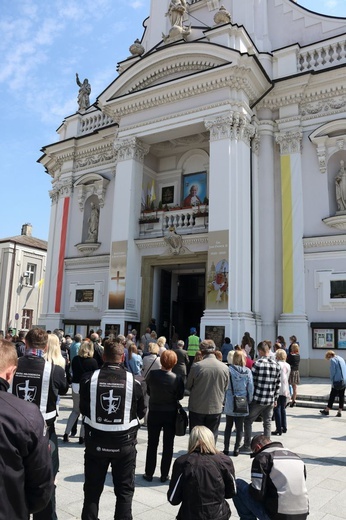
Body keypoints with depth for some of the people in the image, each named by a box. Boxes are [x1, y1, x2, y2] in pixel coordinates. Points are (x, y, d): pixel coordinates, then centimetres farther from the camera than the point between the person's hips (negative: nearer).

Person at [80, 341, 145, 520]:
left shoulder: (89, 379, -11)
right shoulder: (132, 381, -12)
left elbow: (83, 409, 4)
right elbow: (141, 412, 2)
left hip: (96, 441, 1)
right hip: (125, 443, -1)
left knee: (92, 490, 18)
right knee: (124, 491, 15)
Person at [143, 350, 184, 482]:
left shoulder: (152, 374, -15)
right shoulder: (177, 379, -19)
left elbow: (148, 391, -2)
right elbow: (180, 396, -7)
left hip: (154, 413, 1)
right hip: (171, 414, -1)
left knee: (152, 445, 15)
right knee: (168, 445, 13)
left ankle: (149, 473, 22)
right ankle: (164, 475, 19)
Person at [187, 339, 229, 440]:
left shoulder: (196, 366, -16)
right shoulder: (224, 368, -9)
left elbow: (188, 386, -2)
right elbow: (225, 388, 3)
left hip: (197, 408, -2)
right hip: (216, 408, 2)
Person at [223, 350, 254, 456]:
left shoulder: (229, 370, -10)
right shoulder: (248, 371, -5)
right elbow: (251, 388, -3)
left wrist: (223, 400, 1)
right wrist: (249, 400, 9)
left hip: (230, 403, -1)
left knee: (228, 426, 13)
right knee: (240, 427, 12)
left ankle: (226, 448, 15)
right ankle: (236, 449, 15)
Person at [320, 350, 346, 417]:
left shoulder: (333, 360, -7)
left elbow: (332, 371, -13)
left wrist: (332, 381, -3)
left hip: (338, 381, -7)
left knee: (332, 395, 3)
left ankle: (327, 410, 13)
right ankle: (339, 411, 10)